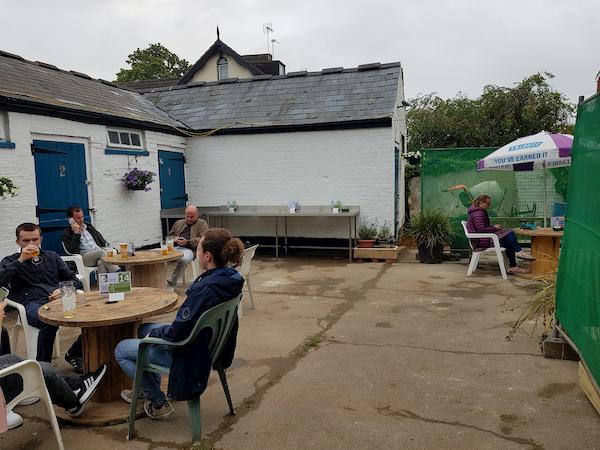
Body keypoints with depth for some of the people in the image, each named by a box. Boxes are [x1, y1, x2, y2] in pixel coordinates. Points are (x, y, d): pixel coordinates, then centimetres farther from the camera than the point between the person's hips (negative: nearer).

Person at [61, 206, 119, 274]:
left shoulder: (89, 226, 23)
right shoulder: (67, 234, 7)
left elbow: (102, 240, 25)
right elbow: (72, 251, -8)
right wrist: (76, 233, -9)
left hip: (99, 254, 4)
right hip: (84, 257, -4)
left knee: (101, 262, -32)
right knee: (101, 252, -33)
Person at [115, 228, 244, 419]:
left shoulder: (205, 288, -34)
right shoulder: (230, 278, -6)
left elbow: (177, 333, -26)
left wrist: (154, 333, -6)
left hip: (191, 355, -9)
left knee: (121, 350, 7)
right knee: (144, 329, 27)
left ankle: (158, 403, 15)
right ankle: (149, 389, 37)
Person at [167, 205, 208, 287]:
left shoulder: (202, 223, 12)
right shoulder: (178, 223, 28)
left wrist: (187, 242, -13)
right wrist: (174, 239, 6)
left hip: (189, 249, -5)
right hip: (175, 247, 5)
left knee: (183, 259, -38)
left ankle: (172, 282, -28)